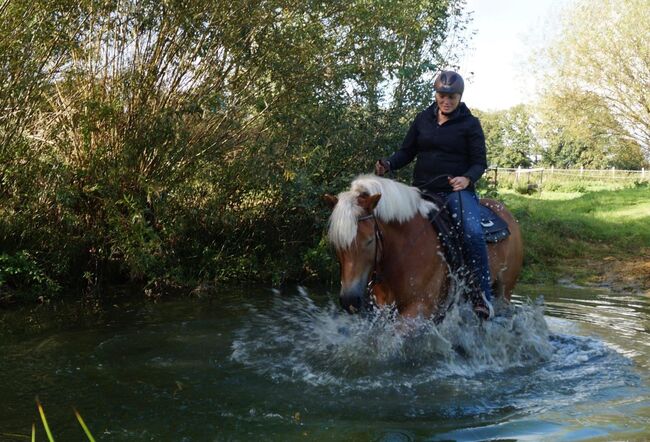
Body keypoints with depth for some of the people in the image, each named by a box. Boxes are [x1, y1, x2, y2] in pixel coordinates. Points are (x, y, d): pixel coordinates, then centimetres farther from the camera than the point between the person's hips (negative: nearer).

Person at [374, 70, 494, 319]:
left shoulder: (470, 124, 2)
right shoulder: (423, 119, 12)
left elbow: (480, 162, -1)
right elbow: (407, 152, 14)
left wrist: (467, 179, -23)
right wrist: (389, 164, -7)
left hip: (457, 191, -4)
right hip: (423, 191, 4)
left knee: (472, 233, -28)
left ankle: (483, 296, -21)